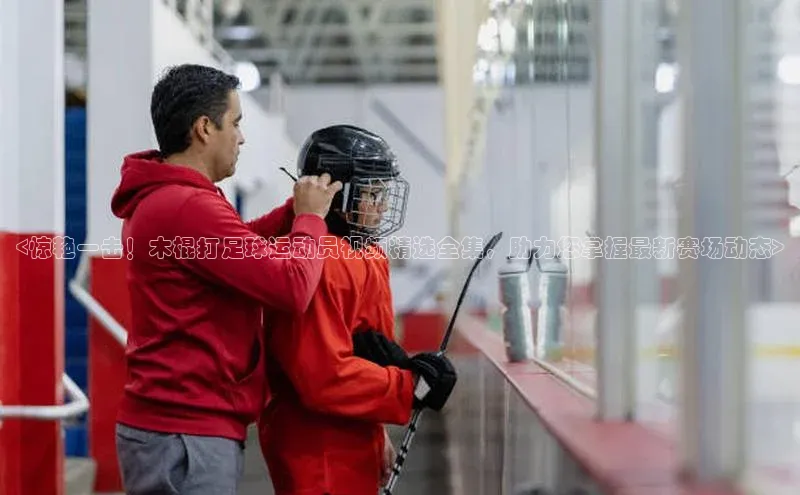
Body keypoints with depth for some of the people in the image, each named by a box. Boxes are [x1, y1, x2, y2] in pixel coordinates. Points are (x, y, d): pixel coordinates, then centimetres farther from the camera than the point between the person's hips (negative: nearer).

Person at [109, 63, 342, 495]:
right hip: (186, 435, -10)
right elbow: (292, 287, -21)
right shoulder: (189, 207, -20)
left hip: (169, 421, 10)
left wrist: (295, 210, 11)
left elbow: (236, 247, 25)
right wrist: (311, 217, -4)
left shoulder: (157, 198, 13)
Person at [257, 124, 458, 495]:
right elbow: (325, 378, -26)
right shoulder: (320, 263, -21)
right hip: (320, 456, -10)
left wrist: (377, 434, 22)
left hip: (351, 446, 10)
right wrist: (412, 386, -18)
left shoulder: (366, 254, 13)